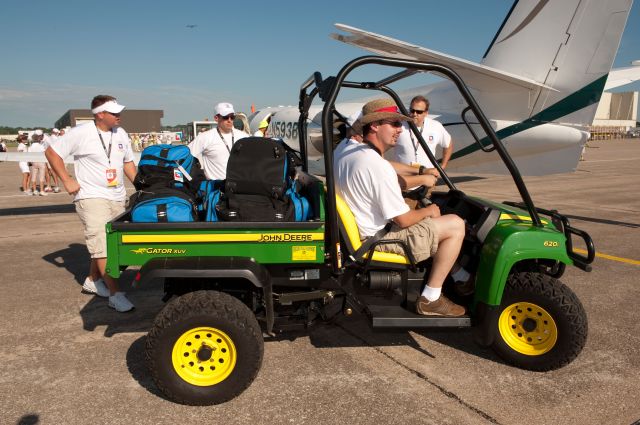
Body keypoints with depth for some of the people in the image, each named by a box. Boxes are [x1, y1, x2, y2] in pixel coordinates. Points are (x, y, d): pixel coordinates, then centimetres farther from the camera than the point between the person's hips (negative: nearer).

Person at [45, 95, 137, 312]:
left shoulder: (120, 134, 8)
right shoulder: (81, 133, -9)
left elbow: (128, 162, 18)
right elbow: (52, 152, -3)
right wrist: (67, 180, -8)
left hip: (118, 198, 7)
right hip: (91, 198, -6)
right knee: (102, 245, -11)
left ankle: (93, 280, 32)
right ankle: (115, 294, -10)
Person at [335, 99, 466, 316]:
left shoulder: (348, 156, 6)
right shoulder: (379, 166, -24)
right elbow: (403, 220, -20)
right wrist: (429, 210, 0)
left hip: (358, 233, 10)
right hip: (379, 241, -10)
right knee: (455, 225, -7)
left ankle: (458, 275, 27)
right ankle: (430, 299, -1)